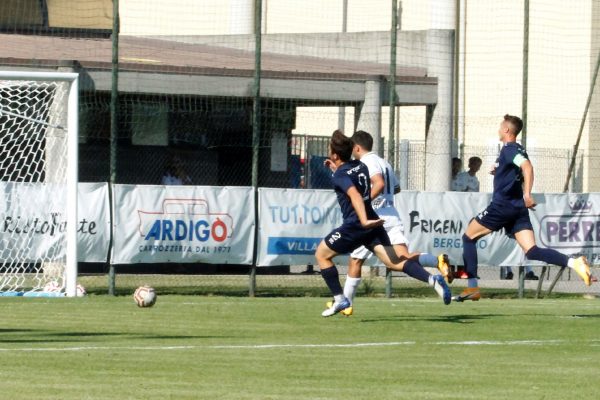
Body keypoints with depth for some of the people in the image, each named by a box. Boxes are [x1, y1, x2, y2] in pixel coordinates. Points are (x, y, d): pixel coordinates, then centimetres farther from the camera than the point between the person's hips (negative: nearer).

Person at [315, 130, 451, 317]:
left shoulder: (340, 176, -12)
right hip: (372, 222, 7)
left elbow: (355, 195, -30)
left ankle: (339, 299, 6)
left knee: (321, 254, 12)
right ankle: (432, 279, -24)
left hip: (354, 226, -7)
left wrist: (364, 221, -43)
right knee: (394, 261, -1)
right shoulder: (360, 166, 13)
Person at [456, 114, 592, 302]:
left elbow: (527, 166, -27)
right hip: (518, 209, 8)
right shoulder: (517, 149, 18)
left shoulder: (509, 149, -8)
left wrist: (527, 194, -37)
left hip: (502, 205, -8)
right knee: (532, 251, -5)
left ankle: (472, 288, 2)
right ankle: (574, 263, -27)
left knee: (468, 237, 8)